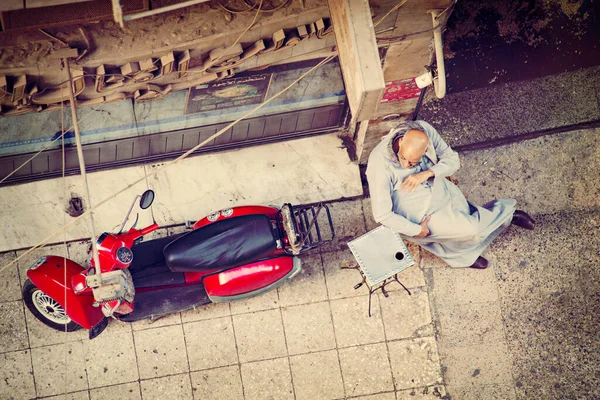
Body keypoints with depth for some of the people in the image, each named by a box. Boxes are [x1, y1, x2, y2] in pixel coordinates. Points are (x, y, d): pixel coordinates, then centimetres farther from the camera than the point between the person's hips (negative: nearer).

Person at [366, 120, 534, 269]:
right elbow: (382, 214, -25)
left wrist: (426, 174, -27)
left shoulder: (424, 130, -20)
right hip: (418, 213, -5)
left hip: (440, 190, 5)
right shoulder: (379, 164, -31)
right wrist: (417, 230, -20)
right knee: (471, 230, -16)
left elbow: (453, 159, -9)